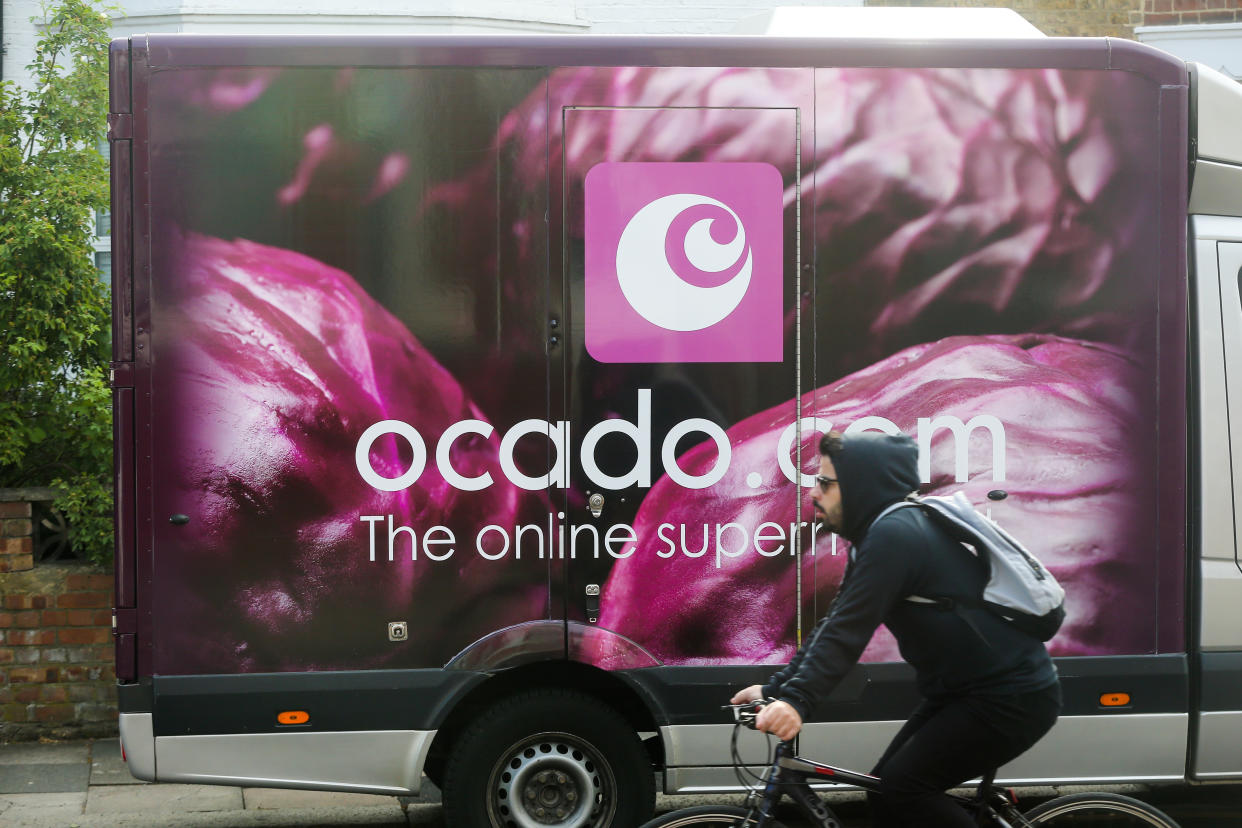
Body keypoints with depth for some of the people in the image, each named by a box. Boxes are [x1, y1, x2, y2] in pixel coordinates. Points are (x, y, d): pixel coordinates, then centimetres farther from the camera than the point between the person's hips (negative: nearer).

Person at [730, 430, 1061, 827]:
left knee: (899, 791, -15)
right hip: (970, 690, 10)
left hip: (1013, 696, -10)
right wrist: (775, 690, 7)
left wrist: (797, 701, -34)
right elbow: (834, 624, 11)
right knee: (885, 788, 7)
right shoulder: (878, 534, 10)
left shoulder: (895, 534, -20)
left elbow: (849, 631, -28)